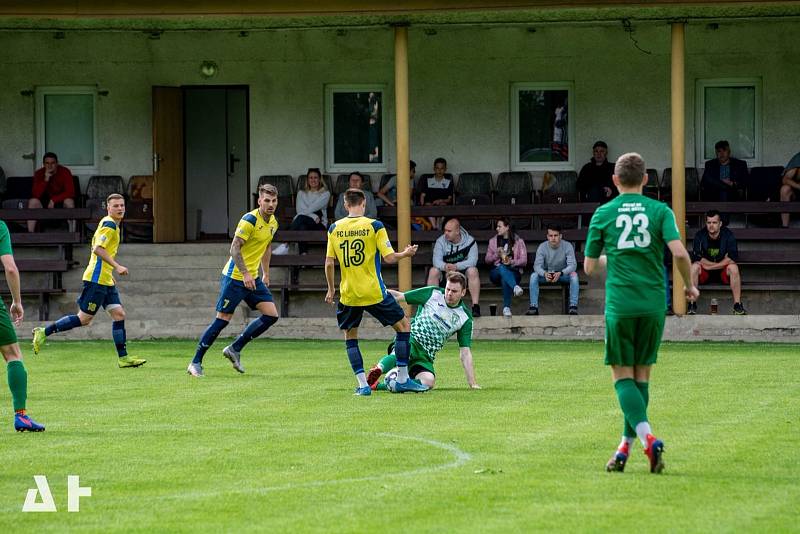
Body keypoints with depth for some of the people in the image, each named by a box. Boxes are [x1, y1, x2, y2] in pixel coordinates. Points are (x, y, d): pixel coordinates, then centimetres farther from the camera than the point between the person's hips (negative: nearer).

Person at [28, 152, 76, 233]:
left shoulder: (65, 172, -14)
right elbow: (36, 195, -20)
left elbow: (70, 192, -20)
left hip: (61, 200, -2)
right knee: (33, 202, -26)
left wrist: (53, 200, -27)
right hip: (45, 201, 2)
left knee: (69, 202, -34)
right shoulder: (39, 173, -9)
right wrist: (46, 179, -30)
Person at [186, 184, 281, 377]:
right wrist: (245, 274, -30)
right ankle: (195, 363, 1)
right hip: (234, 276, -8)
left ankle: (235, 348, 9)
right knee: (222, 320, -8)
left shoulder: (273, 223, 8)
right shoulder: (249, 220, -18)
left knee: (271, 315, -2)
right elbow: (235, 248, -23)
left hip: (253, 277, 8)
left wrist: (266, 273, 23)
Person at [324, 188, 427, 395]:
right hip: (374, 292, -3)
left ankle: (363, 385, 7)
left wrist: (331, 289, 15)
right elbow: (389, 258, -9)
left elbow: (329, 263, 2)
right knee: (404, 326, 13)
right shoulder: (374, 226, -8)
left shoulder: (334, 228, 1)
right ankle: (402, 380, 10)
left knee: (350, 336, 18)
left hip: (348, 293, 3)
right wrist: (406, 253, 11)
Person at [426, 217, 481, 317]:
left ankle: (475, 306, -34)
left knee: (473, 271, -33)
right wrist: (445, 266, -41)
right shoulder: (440, 241, -5)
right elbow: (436, 260, -16)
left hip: (463, 271, -2)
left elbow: (472, 260, -23)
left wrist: (456, 266, -39)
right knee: (433, 271, -26)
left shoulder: (469, 241, -10)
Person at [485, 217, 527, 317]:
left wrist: (512, 262, -15)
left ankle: (506, 308, -45)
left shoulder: (518, 241, 11)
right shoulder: (493, 241, 18)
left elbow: (524, 260, 3)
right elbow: (487, 260, 16)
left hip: (514, 271, -1)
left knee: (505, 279, -39)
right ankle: (515, 287, -63)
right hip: (496, 273, 1)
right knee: (502, 268, -38)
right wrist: (497, 254, -4)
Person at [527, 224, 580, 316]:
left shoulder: (567, 246, -17)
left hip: (563, 274, -1)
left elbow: (572, 265, -25)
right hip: (547, 274, 1)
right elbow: (537, 265, -22)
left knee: (574, 275, -31)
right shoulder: (542, 247, -14)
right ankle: (534, 307, -26)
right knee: (534, 275, -27)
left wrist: (560, 273, -45)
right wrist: (544, 274, -46)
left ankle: (573, 306, -30)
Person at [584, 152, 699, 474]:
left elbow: (589, 267, 10)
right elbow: (679, 253, -10)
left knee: (622, 376, 2)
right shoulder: (660, 211, 3)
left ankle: (648, 438, -21)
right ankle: (625, 448, 14)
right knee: (641, 376, 13)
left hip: (619, 304, -1)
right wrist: (689, 285, 7)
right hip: (654, 303, 1)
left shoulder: (603, 214, 4)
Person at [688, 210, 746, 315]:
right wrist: (721, 263, -18)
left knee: (733, 267, -31)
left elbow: (733, 258, -18)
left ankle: (737, 304, -29)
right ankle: (692, 304, -27)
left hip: (723, 273, 0)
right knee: (694, 267, -29)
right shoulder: (700, 235, -8)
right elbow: (696, 258, -17)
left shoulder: (728, 235, -9)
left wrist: (711, 266, -21)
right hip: (704, 275, 0)